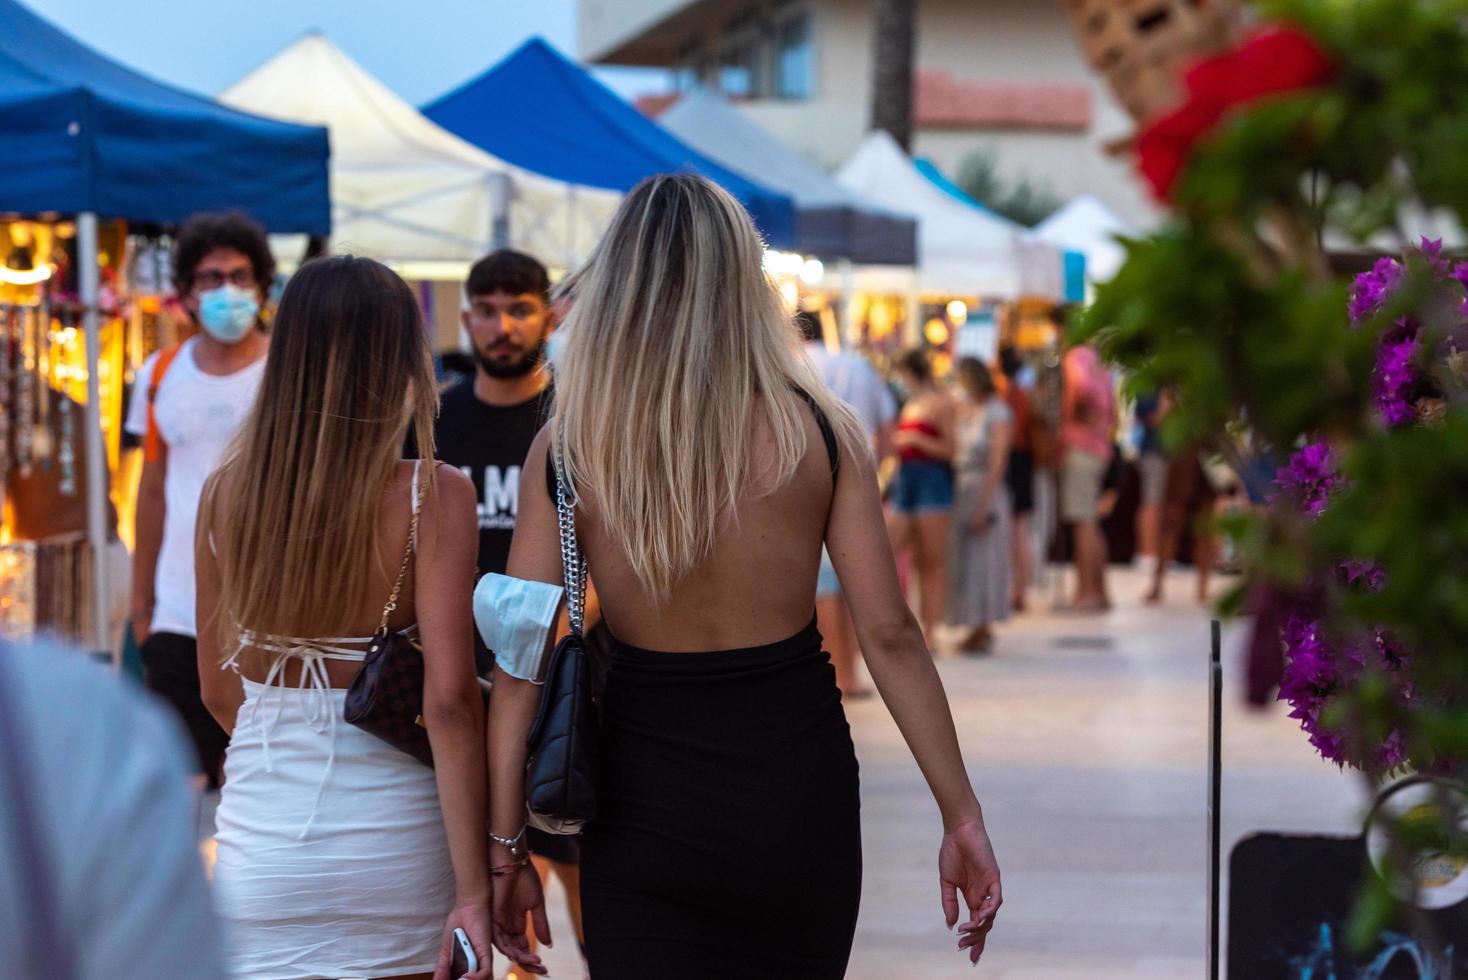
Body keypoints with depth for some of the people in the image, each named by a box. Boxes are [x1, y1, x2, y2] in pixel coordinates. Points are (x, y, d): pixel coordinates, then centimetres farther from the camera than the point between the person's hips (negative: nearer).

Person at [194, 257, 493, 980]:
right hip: (392, 839, -2)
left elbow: (218, 690, 9)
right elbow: (449, 698, -16)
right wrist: (474, 889, -13)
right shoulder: (433, 495, -11)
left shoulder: (226, 492, 0)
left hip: (259, 839, 3)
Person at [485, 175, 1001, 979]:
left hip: (645, 802, 0)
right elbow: (889, 634, -7)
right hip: (795, 788, 1)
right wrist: (962, 818, -1)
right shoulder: (821, 433, -6)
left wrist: (503, 852, -2)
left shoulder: (563, 451, -5)